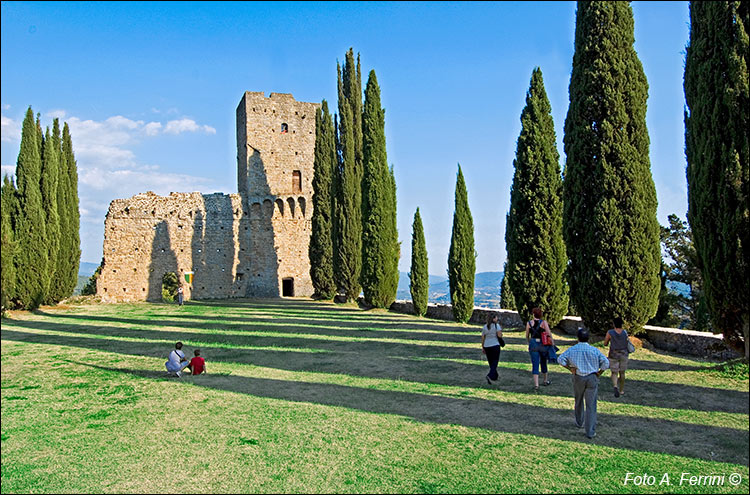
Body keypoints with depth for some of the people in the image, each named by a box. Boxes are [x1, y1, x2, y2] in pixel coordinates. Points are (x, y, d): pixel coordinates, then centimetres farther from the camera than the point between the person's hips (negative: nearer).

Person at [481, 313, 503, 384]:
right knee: (494, 362, -1)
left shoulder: (484, 327, 6)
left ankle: (495, 376, 29)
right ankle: (490, 376, -20)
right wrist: (501, 332, 6)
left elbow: (483, 338, 7)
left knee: (491, 362, 17)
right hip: (495, 346, -5)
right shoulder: (496, 325, -8)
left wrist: (482, 348, 12)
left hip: (486, 346, 5)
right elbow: (499, 335, -16)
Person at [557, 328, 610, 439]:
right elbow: (606, 363, -10)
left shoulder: (572, 350, -4)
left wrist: (570, 368, 2)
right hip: (592, 378, -1)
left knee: (579, 401, 23)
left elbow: (560, 359, -6)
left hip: (578, 377, 2)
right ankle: (590, 431, 2)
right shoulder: (594, 350, -8)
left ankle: (580, 422, 39)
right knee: (591, 405, 2)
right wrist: (599, 373, 3)